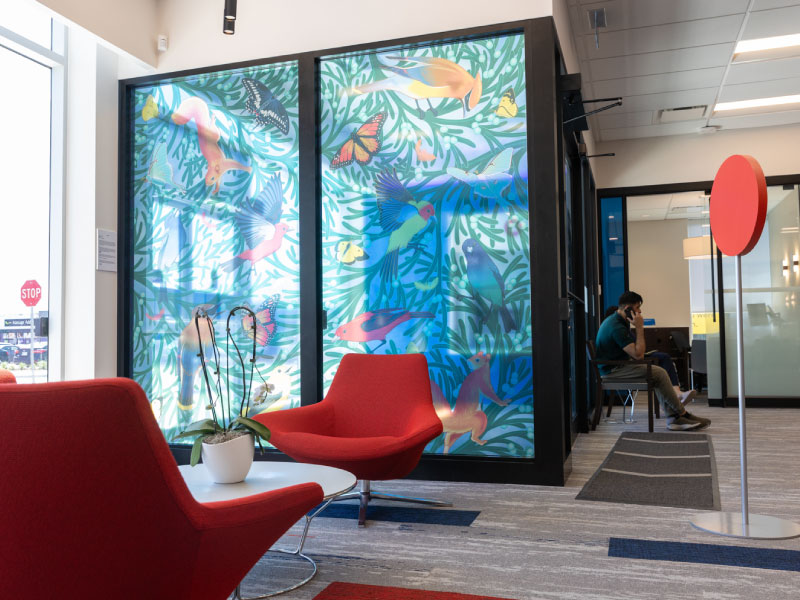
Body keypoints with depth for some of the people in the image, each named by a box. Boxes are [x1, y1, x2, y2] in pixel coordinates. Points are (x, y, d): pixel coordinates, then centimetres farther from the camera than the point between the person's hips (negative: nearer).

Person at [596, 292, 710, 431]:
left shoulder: (615, 319, 12)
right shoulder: (617, 327, -23)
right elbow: (638, 354, -22)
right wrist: (639, 328, -18)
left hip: (615, 366, 10)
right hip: (612, 371, -10)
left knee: (659, 374, 2)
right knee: (659, 373, -14)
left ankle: (673, 418, -3)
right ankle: (683, 414, 0)